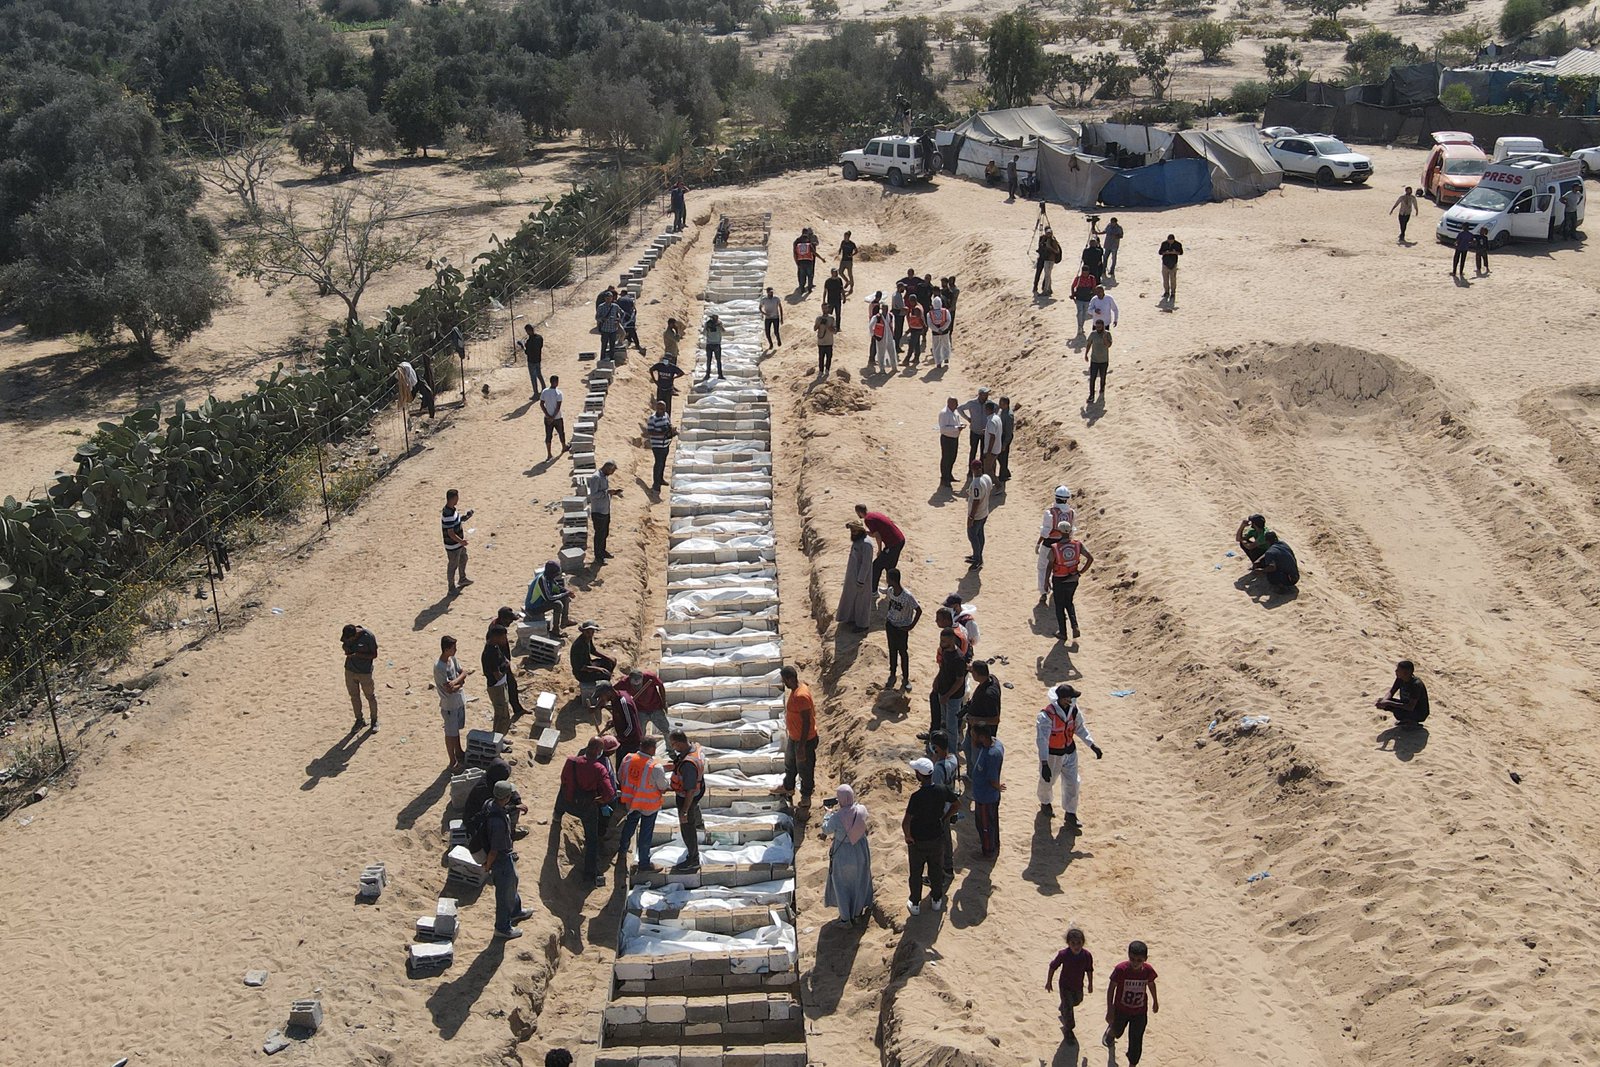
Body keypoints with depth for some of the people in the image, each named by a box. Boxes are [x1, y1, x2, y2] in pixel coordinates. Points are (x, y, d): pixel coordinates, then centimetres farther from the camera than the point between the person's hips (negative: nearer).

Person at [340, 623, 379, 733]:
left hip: (365, 672, -4)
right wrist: (345, 648, -13)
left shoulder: (368, 636, -23)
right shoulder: (346, 634, -9)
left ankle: (374, 720, 30)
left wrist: (357, 655, -27)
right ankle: (359, 720, 33)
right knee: (354, 696, 15)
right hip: (350, 670, 5)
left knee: (370, 696, 11)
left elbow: (374, 655, -16)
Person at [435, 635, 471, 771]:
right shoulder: (439, 667, -28)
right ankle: (453, 762, 20)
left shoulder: (452, 659, -3)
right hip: (449, 705, -8)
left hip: (460, 701, 8)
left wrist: (458, 681, -17)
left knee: (457, 729, 25)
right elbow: (449, 689, -29)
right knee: (451, 734, 7)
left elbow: (463, 671, 3)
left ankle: (459, 753, 43)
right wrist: (461, 679, -14)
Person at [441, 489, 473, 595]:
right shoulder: (448, 515, -32)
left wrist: (462, 517, 7)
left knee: (463, 559, 28)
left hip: (458, 543, 10)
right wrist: (461, 541, -34)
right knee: (453, 566, 8)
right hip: (453, 546, -10)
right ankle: (452, 589, 25)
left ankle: (462, 579, 50)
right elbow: (450, 533, -30)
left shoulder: (452, 509, -2)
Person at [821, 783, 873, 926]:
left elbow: (826, 830, -12)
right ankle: (859, 911, 44)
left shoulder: (837, 817, -30)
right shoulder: (862, 810, -18)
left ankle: (846, 918, 27)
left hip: (843, 854, -4)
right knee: (860, 881, 25)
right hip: (860, 852, 4)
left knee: (842, 885, 17)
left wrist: (829, 813, -1)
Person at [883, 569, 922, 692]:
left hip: (902, 628, -5)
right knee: (892, 650, 17)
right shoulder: (890, 591, -8)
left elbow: (919, 610, -19)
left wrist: (912, 625, -15)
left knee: (903, 653, 7)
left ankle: (906, 679, 22)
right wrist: (886, 619, 10)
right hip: (890, 624, 5)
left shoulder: (907, 596, -29)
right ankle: (892, 675, 32)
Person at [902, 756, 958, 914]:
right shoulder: (942, 791, -15)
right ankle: (937, 900, 42)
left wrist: (908, 836, -15)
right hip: (937, 838, 4)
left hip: (917, 842, -4)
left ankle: (915, 904, 32)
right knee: (936, 870, 24)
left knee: (916, 873, 17)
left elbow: (905, 823, -34)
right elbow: (955, 804, 4)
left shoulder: (917, 797, -31)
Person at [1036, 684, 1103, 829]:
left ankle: (1070, 816, 25)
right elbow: (1042, 740, -33)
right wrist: (1044, 764, -37)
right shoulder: (1046, 715, -32)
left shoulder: (1073, 710, -12)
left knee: (1072, 784, 9)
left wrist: (1092, 745, 3)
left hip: (1070, 752, 5)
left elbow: (1080, 728, 7)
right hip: (1052, 754, -5)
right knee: (1047, 782, 19)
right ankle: (1045, 804, 50)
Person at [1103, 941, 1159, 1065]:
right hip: (1121, 1009, 0)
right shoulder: (1121, 969, -30)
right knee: (1117, 1032, 27)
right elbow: (1111, 987, -16)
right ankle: (1110, 1032, 64)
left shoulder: (1148, 970, -21)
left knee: (1136, 1041, 7)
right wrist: (1110, 1010, -13)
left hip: (1140, 1012, 0)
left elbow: (1151, 984, 1)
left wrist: (1155, 1001, 17)